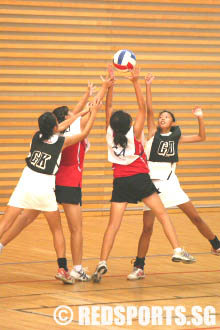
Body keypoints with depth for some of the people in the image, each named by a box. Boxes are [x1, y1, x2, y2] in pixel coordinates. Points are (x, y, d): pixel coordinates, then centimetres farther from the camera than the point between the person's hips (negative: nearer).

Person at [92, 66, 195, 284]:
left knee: (113, 224, -2)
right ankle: (177, 251, -4)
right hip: (140, 178, -2)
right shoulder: (134, 133, -10)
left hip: (120, 182, 2)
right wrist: (135, 82, -12)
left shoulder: (111, 133, -3)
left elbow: (108, 106, 5)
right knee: (162, 214, 7)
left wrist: (110, 83, 2)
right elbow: (142, 108, -8)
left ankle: (102, 263, -15)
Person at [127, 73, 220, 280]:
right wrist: (147, 86, -15)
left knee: (195, 217, 5)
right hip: (151, 183, -2)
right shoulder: (153, 133, 2)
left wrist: (199, 117, 5)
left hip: (170, 182, 2)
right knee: (147, 227, -4)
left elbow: (201, 137, 16)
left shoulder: (176, 137, 10)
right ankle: (139, 267, 3)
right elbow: (149, 110, -8)